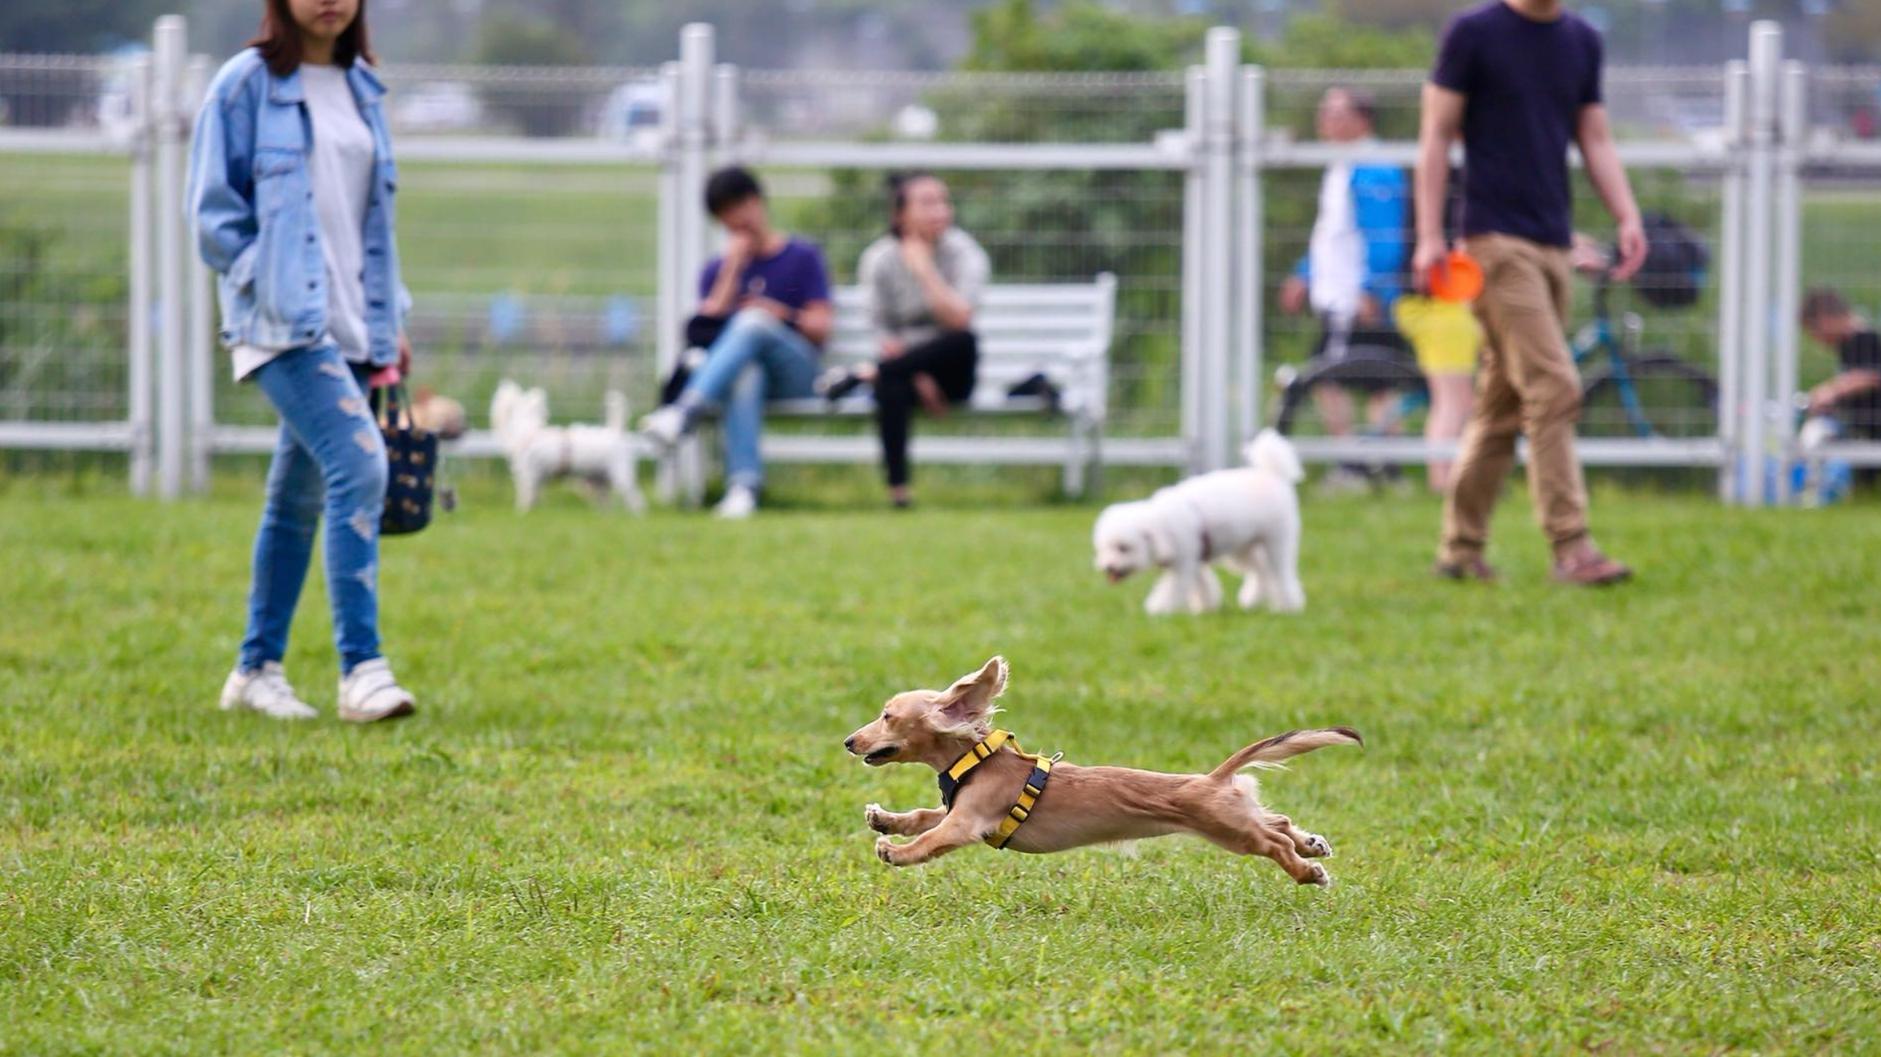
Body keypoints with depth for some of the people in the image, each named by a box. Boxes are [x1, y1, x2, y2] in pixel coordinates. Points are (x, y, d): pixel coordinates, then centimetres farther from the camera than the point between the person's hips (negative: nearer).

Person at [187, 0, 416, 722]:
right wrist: (265, 279, -12)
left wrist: (389, 321, 18)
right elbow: (212, 208, -3)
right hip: (283, 322, -7)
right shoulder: (245, 85, -4)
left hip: (350, 326, 7)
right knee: (358, 463, -21)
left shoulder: (360, 88, 15)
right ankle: (361, 669, -22)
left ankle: (257, 669, 21)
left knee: (299, 497, 12)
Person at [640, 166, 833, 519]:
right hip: (740, 367, 2)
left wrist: (782, 315, -15)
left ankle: (685, 412, -54)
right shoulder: (717, 270, 21)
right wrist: (732, 269, -2)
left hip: (797, 373, -2)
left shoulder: (802, 256, 13)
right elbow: (707, 327, 4)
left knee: (752, 322, -34)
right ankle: (743, 485, -56)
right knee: (745, 376, -39)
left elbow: (821, 328, 4)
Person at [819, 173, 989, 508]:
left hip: (949, 372, 1)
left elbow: (959, 320, -22)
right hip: (906, 365, -1)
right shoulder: (880, 260, -5)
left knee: (963, 341, -35)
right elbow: (885, 336, -5)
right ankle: (897, 488, -37)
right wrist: (920, 380, -18)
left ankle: (864, 374, -24)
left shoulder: (964, 252, -7)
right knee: (891, 388, -37)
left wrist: (924, 269, -22)